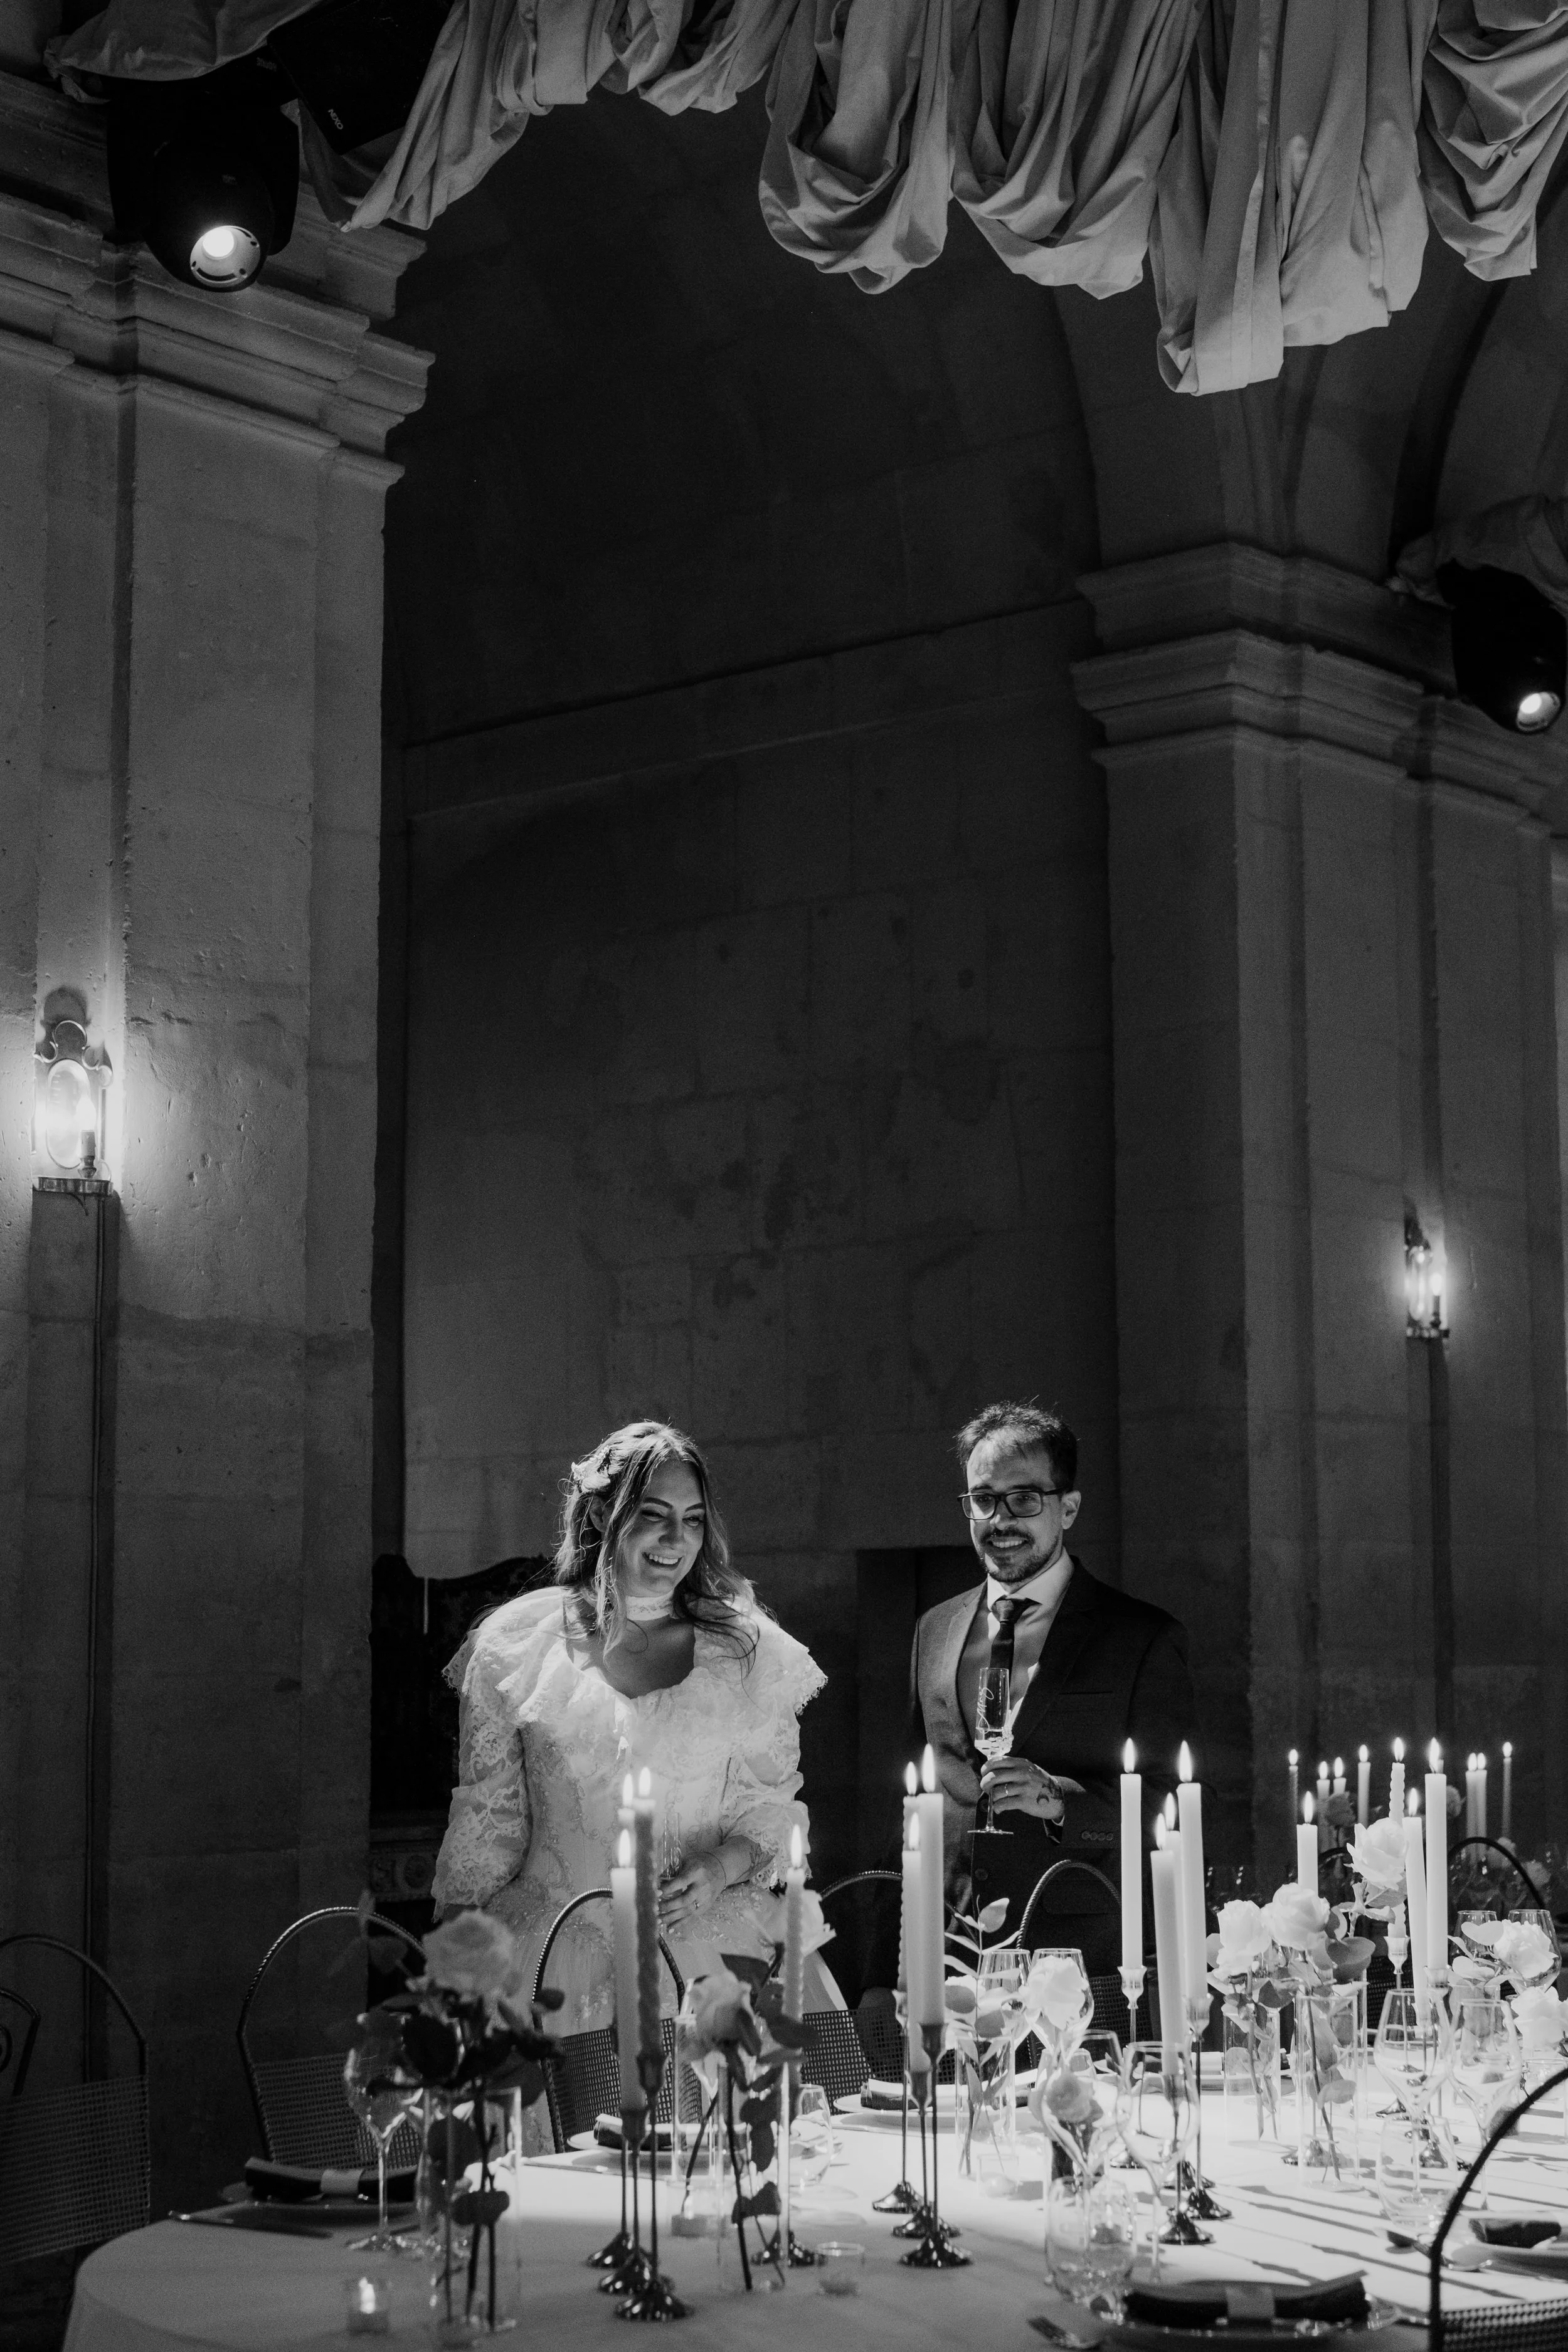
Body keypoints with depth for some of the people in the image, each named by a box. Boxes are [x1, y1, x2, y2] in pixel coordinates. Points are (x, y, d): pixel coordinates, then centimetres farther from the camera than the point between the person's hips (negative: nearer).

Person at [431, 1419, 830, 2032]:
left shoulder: (747, 1650, 7)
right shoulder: (519, 1646, 4)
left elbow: (773, 1807, 10)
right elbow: (487, 1815, 10)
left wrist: (719, 1870, -9)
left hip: (708, 1943, 1)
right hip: (558, 1948, 0)